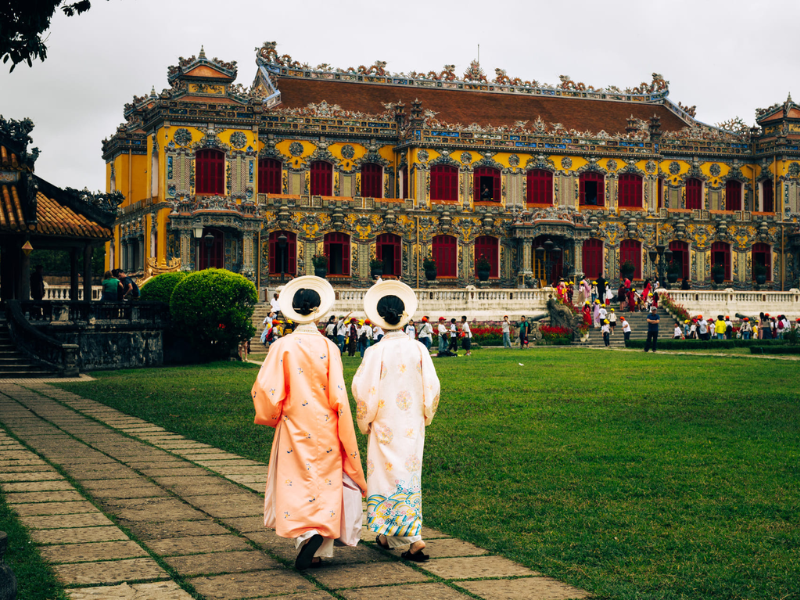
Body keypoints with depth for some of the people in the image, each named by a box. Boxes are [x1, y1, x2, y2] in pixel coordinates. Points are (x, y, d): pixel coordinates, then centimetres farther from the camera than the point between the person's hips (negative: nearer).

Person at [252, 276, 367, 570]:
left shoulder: (283, 347, -8)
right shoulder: (328, 347, -5)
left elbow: (265, 389, -12)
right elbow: (338, 395, -7)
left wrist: (271, 416, 9)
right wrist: (347, 440, 2)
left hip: (294, 428, -1)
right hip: (325, 429, 1)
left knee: (295, 483, 5)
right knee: (325, 483, 9)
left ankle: (306, 533, -14)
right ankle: (321, 549, 5)